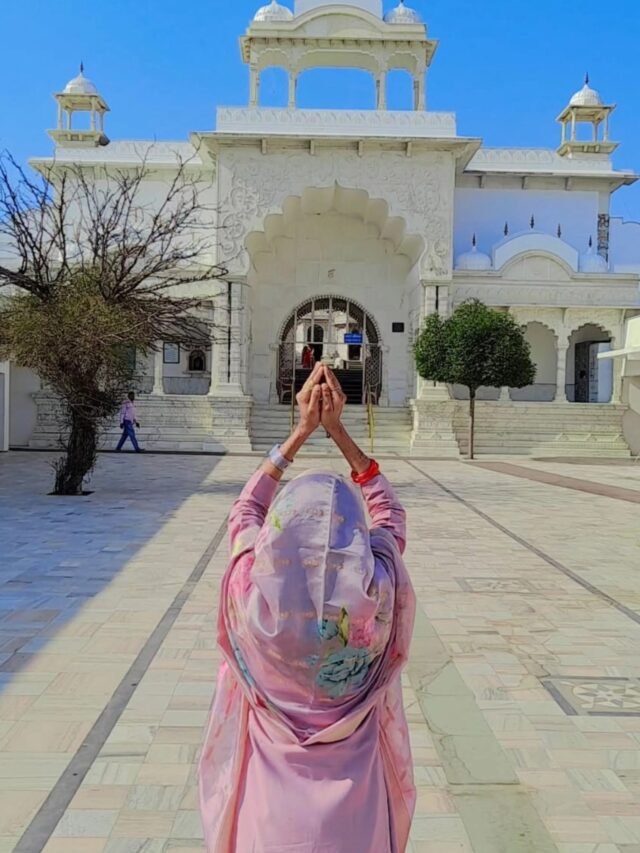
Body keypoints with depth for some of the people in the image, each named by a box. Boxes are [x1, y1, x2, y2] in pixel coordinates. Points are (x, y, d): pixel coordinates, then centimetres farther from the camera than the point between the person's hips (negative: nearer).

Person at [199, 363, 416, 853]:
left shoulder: (254, 589, -25)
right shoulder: (376, 593, -24)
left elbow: (245, 511, -2)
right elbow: (389, 512, -3)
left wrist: (301, 432, -2)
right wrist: (339, 431, -4)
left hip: (272, 793, 0)